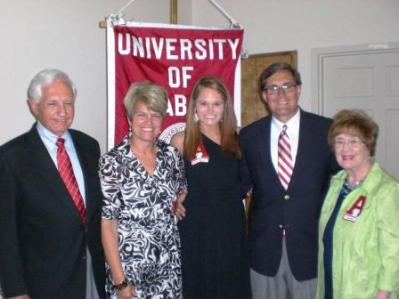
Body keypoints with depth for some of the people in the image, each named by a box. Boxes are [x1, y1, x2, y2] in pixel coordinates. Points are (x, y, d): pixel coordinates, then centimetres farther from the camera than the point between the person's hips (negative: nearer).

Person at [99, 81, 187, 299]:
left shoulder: (171, 154, 0)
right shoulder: (113, 161, -13)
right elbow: (107, 223, -13)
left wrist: (177, 206, 0)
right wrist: (119, 280, -13)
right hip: (130, 265, -4)